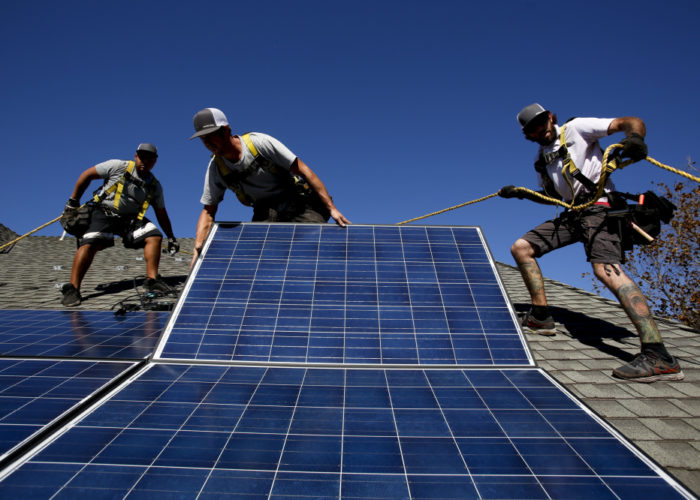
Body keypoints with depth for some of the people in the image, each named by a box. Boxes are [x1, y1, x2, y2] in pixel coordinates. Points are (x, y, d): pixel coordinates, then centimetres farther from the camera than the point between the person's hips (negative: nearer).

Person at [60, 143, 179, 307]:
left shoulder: (155, 186, 6)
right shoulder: (118, 167, -5)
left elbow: (161, 213, 13)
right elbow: (87, 175, 2)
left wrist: (171, 237, 10)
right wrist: (73, 201, 2)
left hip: (131, 218, 4)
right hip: (104, 213, -3)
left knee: (154, 236, -17)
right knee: (90, 243, -23)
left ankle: (152, 279, -15)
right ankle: (72, 288, -20)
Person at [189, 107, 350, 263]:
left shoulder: (259, 142, -15)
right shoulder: (215, 168, -1)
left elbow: (303, 170, -15)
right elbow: (208, 211, 5)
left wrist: (332, 208, -20)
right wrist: (197, 249, -10)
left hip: (297, 203, -3)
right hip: (264, 213, 4)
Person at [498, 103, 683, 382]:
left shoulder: (576, 128, 1)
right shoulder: (541, 160, 20)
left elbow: (632, 122, -8)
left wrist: (634, 137, -30)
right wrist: (521, 193, 19)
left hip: (599, 206, -8)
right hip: (573, 213, 8)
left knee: (606, 269, -29)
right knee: (520, 248, 3)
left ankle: (659, 357, -34)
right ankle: (541, 317, 8)